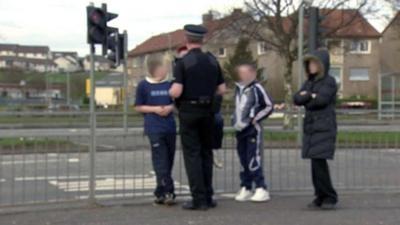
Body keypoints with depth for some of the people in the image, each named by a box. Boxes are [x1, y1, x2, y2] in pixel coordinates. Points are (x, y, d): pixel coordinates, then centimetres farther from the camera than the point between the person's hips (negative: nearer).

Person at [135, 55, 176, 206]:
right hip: (154, 129, -5)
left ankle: (161, 192, 19)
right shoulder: (143, 85, -2)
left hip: (170, 128, 5)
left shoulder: (168, 85, 8)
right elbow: (138, 107, 2)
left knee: (169, 160, 8)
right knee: (161, 161, -9)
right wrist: (154, 109, -12)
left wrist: (170, 108, -6)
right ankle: (167, 192, -9)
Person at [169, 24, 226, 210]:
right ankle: (208, 197, 17)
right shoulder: (212, 61, 4)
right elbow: (222, 89, 6)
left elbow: (176, 91, -18)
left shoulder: (183, 62, -11)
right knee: (206, 153, 14)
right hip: (207, 111, 5)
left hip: (188, 112, -4)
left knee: (192, 155, 0)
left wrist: (170, 92, 4)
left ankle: (199, 199, -1)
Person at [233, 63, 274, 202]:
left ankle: (261, 190, -5)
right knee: (243, 161, 11)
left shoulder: (256, 88, -10)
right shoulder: (238, 88, 11)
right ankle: (245, 188, 19)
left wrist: (256, 118, -9)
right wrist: (236, 120, 14)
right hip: (240, 130, 7)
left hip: (253, 130, -7)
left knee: (253, 161, -10)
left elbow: (269, 106, -7)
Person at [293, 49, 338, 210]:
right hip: (310, 127, 7)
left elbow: (321, 100, -18)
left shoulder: (329, 82, -3)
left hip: (324, 128, -6)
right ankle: (320, 197, 12)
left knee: (319, 162, -13)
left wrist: (306, 97, -3)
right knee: (315, 163, 5)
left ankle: (330, 197, -3)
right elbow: (297, 99, 4)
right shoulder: (309, 83, 17)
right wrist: (310, 96, -10)